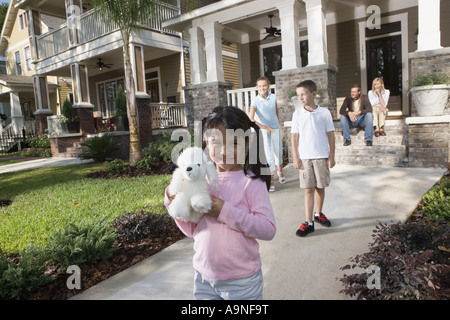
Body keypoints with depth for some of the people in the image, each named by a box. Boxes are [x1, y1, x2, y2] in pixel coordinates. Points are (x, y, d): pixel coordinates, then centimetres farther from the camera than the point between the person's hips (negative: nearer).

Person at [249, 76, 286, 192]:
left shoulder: (273, 97, -5)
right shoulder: (255, 101, -16)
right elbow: (251, 119, -27)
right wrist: (265, 127, -27)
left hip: (275, 128, 3)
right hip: (264, 131, -3)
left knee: (278, 151, 16)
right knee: (269, 155, -4)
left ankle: (280, 172, 43)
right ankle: (271, 180, 8)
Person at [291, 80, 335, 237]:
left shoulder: (324, 112, -1)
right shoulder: (297, 114, 1)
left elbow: (330, 135, 2)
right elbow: (295, 136, 1)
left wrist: (331, 156, -1)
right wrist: (295, 157, -3)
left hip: (322, 156, 0)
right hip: (304, 157, 0)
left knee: (320, 187, 12)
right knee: (308, 189, 1)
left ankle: (318, 214, 33)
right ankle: (308, 222, 5)